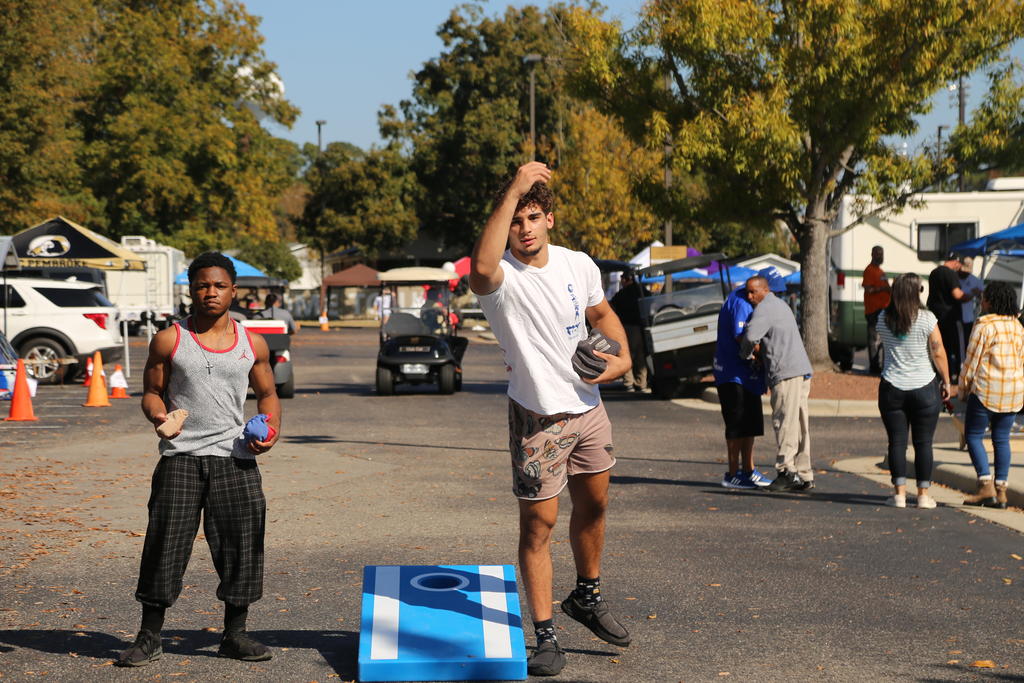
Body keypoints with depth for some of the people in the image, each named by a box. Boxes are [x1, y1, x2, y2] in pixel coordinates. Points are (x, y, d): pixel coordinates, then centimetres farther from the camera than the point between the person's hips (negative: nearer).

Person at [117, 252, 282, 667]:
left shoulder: (252, 344, 9)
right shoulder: (169, 340, 2)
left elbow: (267, 393, 18)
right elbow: (152, 391, 6)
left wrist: (272, 429, 0)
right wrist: (158, 414, -16)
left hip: (235, 459, 2)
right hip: (181, 457, -2)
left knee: (242, 543, 3)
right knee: (166, 544, -2)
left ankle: (234, 635, 17)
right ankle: (149, 637, 10)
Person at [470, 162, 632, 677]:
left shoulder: (579, 265, 0)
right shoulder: (503, 277, -19)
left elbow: (601, 313, 18)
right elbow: (480, 270, -46)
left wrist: (624, 354, -2)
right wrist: (512, 190, -44)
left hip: (589, 407, 6)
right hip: (538, 417, -6)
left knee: (594, 505, 20)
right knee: (538, 523, -4)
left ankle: (587, 597, 42)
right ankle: (545, 636, 7)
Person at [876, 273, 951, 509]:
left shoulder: (883, 319, 0)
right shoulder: (926, 318, -9)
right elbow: (938, 352, -6)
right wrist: (946, 381, 5)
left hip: (892, 388, 2)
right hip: (924, 387, -2)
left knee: (896, 441, 5)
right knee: (923, 443, 6)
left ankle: (899, 493, 4)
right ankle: (923, 494, 8)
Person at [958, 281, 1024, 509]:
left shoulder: (984, 325, -11)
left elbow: (973, 359, -10)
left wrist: (964, 385, 1)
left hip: (987, 389, -7)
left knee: (973, 435, 2)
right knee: (1001, 439, 11)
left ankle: (986, 485, -8)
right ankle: (1001, 490, 9)